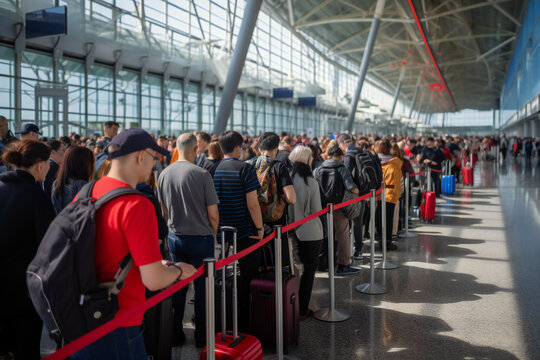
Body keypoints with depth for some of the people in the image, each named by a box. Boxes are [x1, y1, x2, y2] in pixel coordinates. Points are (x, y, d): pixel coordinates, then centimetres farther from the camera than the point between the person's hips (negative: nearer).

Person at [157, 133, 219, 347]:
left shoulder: (164, 175, 0)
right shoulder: (202, 175, -16)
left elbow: (164, 211, 10)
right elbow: (213, 214, -11)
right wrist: (212, 235, 6)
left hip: (174, 239, 5)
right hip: (200, 239, -5)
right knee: (202, 288, 7)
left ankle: (175, 333, 25)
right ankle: (201, 336, 18)